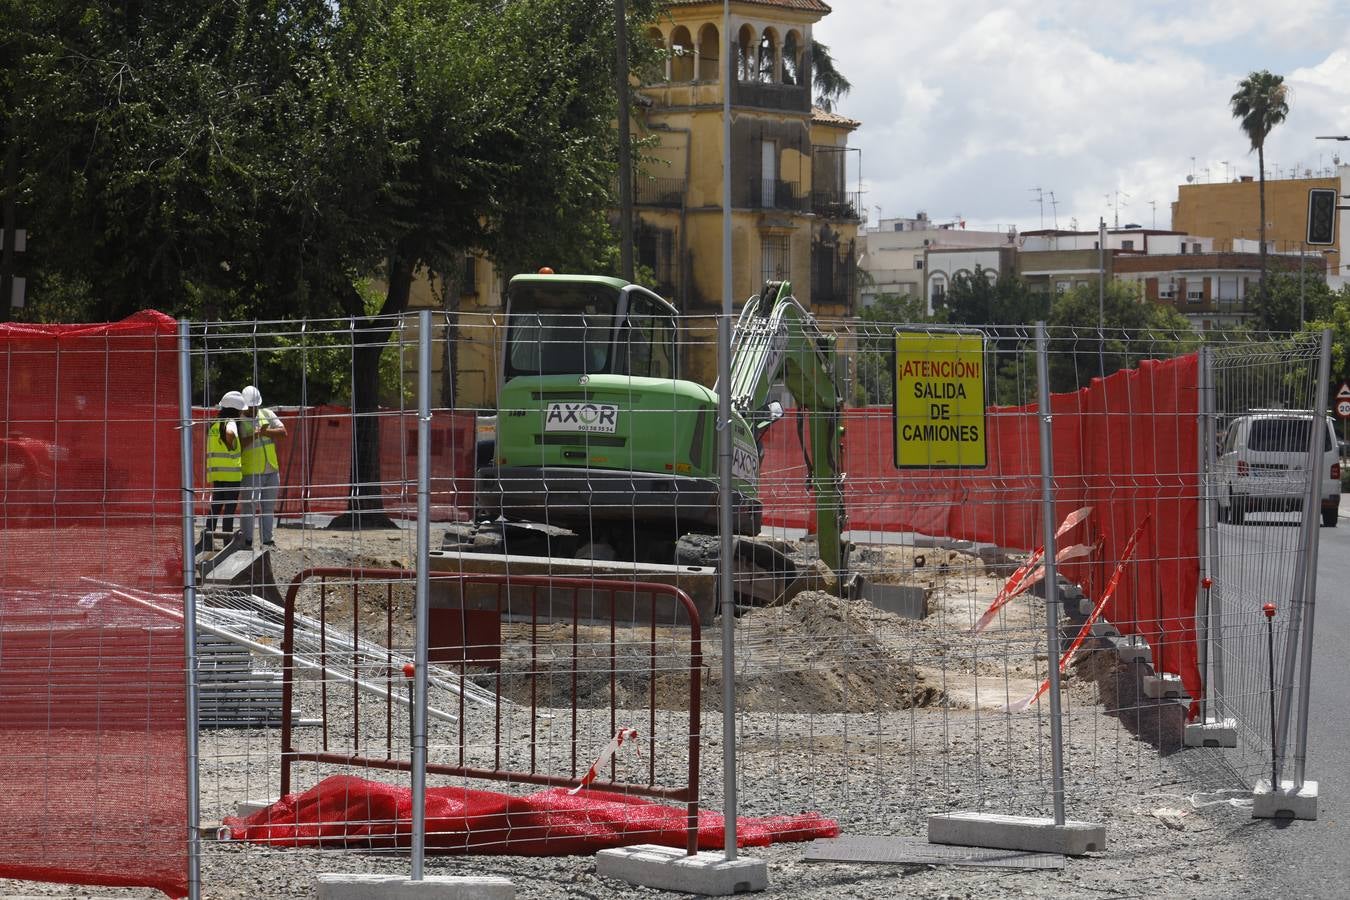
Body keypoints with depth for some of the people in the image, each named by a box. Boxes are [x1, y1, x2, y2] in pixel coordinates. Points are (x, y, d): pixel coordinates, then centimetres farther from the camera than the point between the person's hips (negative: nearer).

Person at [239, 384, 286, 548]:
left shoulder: (267, 414, 6)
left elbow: (283, 431, -3)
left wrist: (265, 432, -19)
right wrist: (255, 435, -33)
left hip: (271, 470, 5)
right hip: (251, 471, -5)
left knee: (268, 507, 11)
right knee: (249, 506, -5)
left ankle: (267, 539, 18)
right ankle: (247, 540, 0)